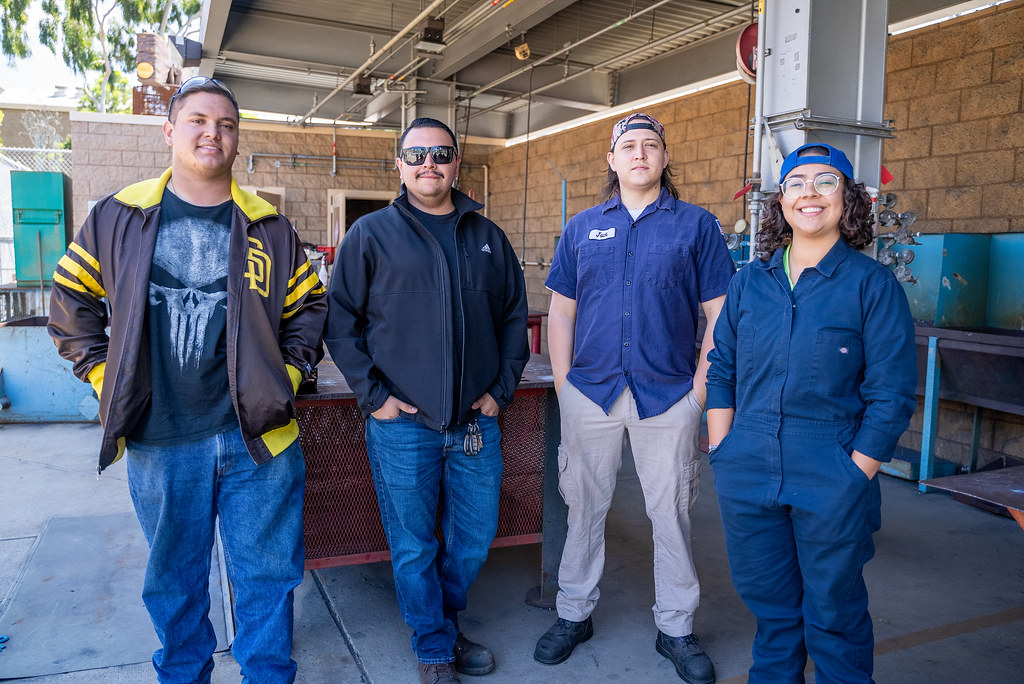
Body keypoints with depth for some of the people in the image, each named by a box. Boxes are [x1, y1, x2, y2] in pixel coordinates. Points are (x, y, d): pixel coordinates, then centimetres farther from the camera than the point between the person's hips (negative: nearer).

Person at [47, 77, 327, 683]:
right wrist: (103, 375, 4)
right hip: (158, 440, 1)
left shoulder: (269, 228, 4)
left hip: (257, 433, 0)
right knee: (173, 577, 17)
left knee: (268, 573, 8)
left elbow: (309, 305, 10)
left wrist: (288, 372, 0)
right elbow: (71, 300, 12)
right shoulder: (117, 218, 3)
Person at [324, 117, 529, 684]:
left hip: (476, 421, 4)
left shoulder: (488, 238, 11)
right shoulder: (371, 234, 0)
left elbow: (514, 318, 15)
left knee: (475, 540, 14)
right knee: (414, 548, 8)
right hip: (402, 425, -3)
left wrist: (501, 388, 5)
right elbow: (340, 321, -2)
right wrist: (372, 396, -8)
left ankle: (444, 622, 40)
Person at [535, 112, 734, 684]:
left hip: (669, 395, -1)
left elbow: (720, 313, 1)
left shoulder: (697, 225, 3)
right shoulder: (583, 228, 10)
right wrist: (563, 383, 1)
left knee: (672, 512, 8)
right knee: (584, 507, 12)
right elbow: (561, 311, 9)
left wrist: (701, 387, -6)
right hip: (591, 392, 2)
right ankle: (574, 615, 30)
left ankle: (676, 628, 26)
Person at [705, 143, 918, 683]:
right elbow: (721, 370, 11)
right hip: (748, 478, 4)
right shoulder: (749, 282, 7)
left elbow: (891, 395, -7)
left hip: (830, 488, -3)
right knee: (768, 603, 18)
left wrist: (854, 476, -11)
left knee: (834, 614, 12)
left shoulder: (874, 285, -5)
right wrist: (722, 453, 4)